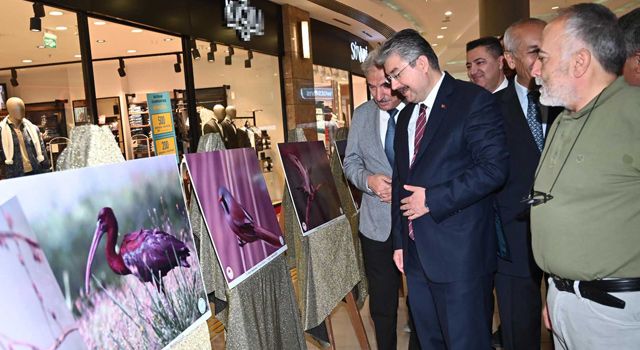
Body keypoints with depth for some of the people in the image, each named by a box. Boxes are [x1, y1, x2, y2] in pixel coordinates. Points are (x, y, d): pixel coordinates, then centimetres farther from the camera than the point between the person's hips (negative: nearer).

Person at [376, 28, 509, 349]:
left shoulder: (473, 100, -7)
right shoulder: (406, 116, 16)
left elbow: (493, 168, -16)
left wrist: (432, 199, -16)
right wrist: (400, 241, 16)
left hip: (459, 253, -7)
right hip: (416, 254, 7)